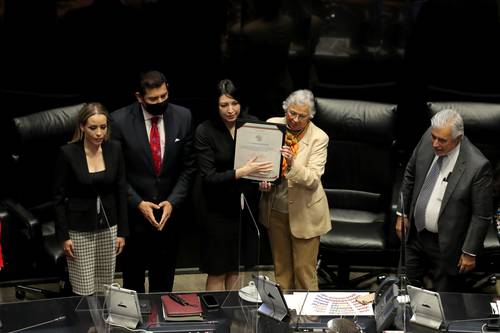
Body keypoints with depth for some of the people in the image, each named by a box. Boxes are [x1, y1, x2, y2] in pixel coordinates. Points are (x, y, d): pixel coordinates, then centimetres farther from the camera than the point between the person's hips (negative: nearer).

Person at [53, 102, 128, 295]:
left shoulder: (114, 149, -4)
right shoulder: (68, 153, -13)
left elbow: (121, 191, 3)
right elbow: (59, 196, -7)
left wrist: (122, 231, 2)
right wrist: (64, 236, -8)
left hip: (108, 227, 3)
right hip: (79, 229, -3)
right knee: (84, 292, -2)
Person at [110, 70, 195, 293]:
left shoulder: (182, 117, -4)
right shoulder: (120, 121, -12)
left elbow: (188, 166, 1)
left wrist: (172, 201, -9)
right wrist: (138, 203, -14)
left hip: (169, 210, 2)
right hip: (134, 213, -2)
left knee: (164, 280, 13)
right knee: (133, 278, 12)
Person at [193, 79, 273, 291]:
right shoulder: (205, 131, -14)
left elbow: (260, 156, 12)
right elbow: (209, 177, -17)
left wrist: (262, 177, -9)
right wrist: (241, 172, -29)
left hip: (242, 202, 4)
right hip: (216, 207, -4)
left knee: (236, 267, 12)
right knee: (218, 270, 4)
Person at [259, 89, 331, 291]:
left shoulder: (319, 138, -14)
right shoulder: (272, 125, -4)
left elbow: (313, 180, -21)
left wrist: (293, 164, -38)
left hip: (303, 212, -4)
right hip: (275, 208, 4)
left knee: (304, 270, 2)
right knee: (281, 267, 17)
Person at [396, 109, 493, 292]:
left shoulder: (478, 166, -27)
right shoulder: (427, 139, -11)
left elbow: (482, 215, -17)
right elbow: (410, 175, 7)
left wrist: (470, 252, -12)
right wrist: (402, 213, 9)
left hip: (447, 246, -5)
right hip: (416, 234, 5)